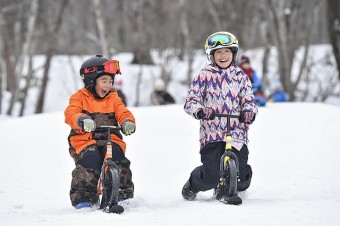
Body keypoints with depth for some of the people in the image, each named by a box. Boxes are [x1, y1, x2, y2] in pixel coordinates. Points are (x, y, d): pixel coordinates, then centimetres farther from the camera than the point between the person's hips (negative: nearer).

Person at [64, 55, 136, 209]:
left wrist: (128, 122, -22)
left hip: (110, 139, 3)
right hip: (85, 140, -3)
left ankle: (124, 193, -11)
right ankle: (82, 197, -19)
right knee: (90, 159, -29)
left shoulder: (113, 98, 17)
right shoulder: (79, 97, 6)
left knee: (117, 157, -24)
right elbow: (70, 113, -11)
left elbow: (122, 112, 3)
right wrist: (82, 120, -34)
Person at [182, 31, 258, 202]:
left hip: (237, 133, 2)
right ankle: (192, 185, 24)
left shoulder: (240, 76, 12)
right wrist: (199, 111, -20)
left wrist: (249, 111, -15)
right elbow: (191, 100, 2)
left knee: (241, 178, -6)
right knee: (210, 177, -11)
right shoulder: (204, 75, 6)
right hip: (211, 134, -2)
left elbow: (248, 100, 8)